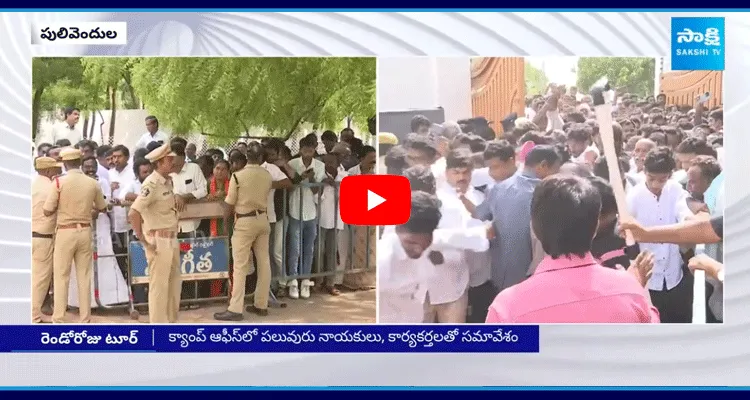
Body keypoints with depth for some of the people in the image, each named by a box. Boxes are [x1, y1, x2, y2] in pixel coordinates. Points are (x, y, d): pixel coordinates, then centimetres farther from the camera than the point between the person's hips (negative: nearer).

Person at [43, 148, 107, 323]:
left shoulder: (60, 182, -10)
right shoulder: (92, 183, 0)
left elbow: (47, 211, -8)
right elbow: (102, 208, 14)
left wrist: (60, 205, 10)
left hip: (65, 232, -3)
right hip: (85, 232, 3)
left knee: (61, 277, 5)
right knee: (84, 276, 8)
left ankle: (58, 319, 7)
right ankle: (84, 319, 12)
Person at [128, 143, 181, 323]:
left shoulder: (167, 181, 10)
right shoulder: (152, 184, -18)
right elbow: (133, 213, -24)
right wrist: (143, 240, -19)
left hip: (171, 240, 9)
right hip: (158, 241, -9)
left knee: (174, 283, 16)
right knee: (159, 285, -1)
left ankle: (171, 321, 28)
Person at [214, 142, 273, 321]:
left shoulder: (238, 176, -12)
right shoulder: (267, 175, 1)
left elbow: (229, 204, -7)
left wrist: (224, 223, 5)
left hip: (244, 222, -5)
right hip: (263, 220, 5)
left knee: (240, 267, -4)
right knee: (264, 264, 10)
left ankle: (235, 309, -4)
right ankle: (261, 305, 17)